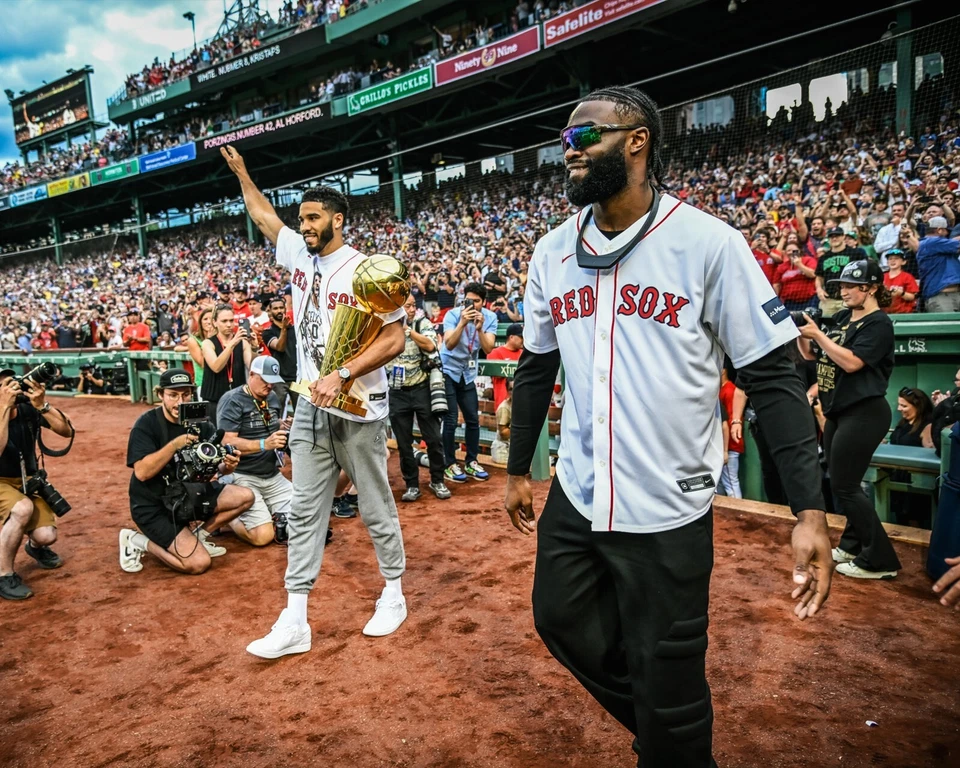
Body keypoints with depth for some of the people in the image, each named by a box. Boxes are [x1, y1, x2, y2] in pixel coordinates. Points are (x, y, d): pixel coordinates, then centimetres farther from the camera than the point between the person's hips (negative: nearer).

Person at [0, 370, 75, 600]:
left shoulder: (29, 409, -11)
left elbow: (67, 431, -19)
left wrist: (42, 405, -34)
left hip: (28, 481, 3)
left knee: (46, 536, -16)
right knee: (23, 508, -36)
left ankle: (35, 546, 25)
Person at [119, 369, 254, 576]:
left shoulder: (200, 424, -2)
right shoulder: (146, 424, -17)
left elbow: (213, 467, -2)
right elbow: (142, 472, -27)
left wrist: (227, 467, -25)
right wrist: (175, 445, -35)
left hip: (188, 495, 6)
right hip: (153, 506, -6)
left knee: (245, 496, -7)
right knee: (199, 563, -18)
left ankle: (197, 536, 6)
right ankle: (138, 541, 3)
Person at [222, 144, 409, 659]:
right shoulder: (300, 256, 8)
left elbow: (393, 339, -16)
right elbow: (265, 218, 26)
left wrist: (341, 376, -22)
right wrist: (241, 172, 31)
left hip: (358, 410, -6)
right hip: (310, 409, 6)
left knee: (376, 508, 8)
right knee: (304, 512, 6)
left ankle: (393, 593, 27)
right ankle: (294, 621, 12)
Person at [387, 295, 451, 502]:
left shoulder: (422, 323, -2)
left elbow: (430, 346, -18)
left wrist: (407, 329, -19)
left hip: (421, 389, -1)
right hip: (397, 393, 1)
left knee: (433, 438, 4)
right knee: (403, 443, 8)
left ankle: (437, 481, 21)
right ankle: (412, 484, 20)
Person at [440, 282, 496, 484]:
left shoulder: (490, 317, -9)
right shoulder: (453, 314, -18)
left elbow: (488, 349, -19)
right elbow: (449, 345, -30)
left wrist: (479, 328, -34)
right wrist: (462, 323, -41)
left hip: (468, 374, 4)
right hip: (447, 372, -4)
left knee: (473, 419, 7)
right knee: (451, 421, -6)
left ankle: (471, 462, 19)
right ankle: (449, 465, 4)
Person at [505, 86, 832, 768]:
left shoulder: (708, 242, -11)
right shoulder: (552, 252, 4)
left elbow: (772, 377, -10)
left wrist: (811, 510, -17)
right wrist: (517, 470, 17)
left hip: (669, 510, -5)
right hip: (574, 497, 6)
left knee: (668, 697, 6)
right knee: (562, 621, 19)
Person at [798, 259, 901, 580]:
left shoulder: (878, 323, -12)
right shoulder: (842, 317, 10)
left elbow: (851, 362, -25)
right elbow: (811, 355, 13)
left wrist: (817, 334, -21)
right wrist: (799, 332, -4)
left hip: (864, 414, -8)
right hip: (838, 412, 8)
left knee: (844, 486, -7)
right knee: (841, 483, 14)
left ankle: (880, 561, 2)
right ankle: (852, 545, 28)